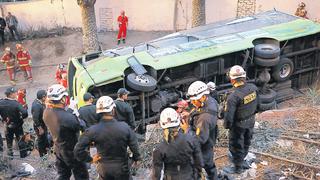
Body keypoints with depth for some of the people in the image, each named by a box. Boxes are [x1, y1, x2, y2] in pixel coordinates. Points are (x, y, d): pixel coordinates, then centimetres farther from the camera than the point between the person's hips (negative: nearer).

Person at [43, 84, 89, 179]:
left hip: (58, 148, 7)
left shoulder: (46, 112, -12)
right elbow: (82, 127, -20)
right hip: (71, 150, -7)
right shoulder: (67, 117, -34)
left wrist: (69, 111, -6)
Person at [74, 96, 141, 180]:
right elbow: (134, 145, -10)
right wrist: (136, 158, 8)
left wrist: (90, 159, -2)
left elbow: (78, 150, -17)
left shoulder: (93, 130, -18)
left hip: (104, 169, 1)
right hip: (122, 168, 0)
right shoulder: (124, 127, -18)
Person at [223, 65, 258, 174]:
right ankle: (241, 160, 52)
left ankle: (238, 167, 34)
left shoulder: (233, 97, -34)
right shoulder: (253, 88, -15)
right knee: (246, 142, 28)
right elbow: (257, 104, 2)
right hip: (251, 121, 7)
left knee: (236, 145, 16)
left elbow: (229, 116, -27)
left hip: (239, 125, -6)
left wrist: (226, 125, -8)